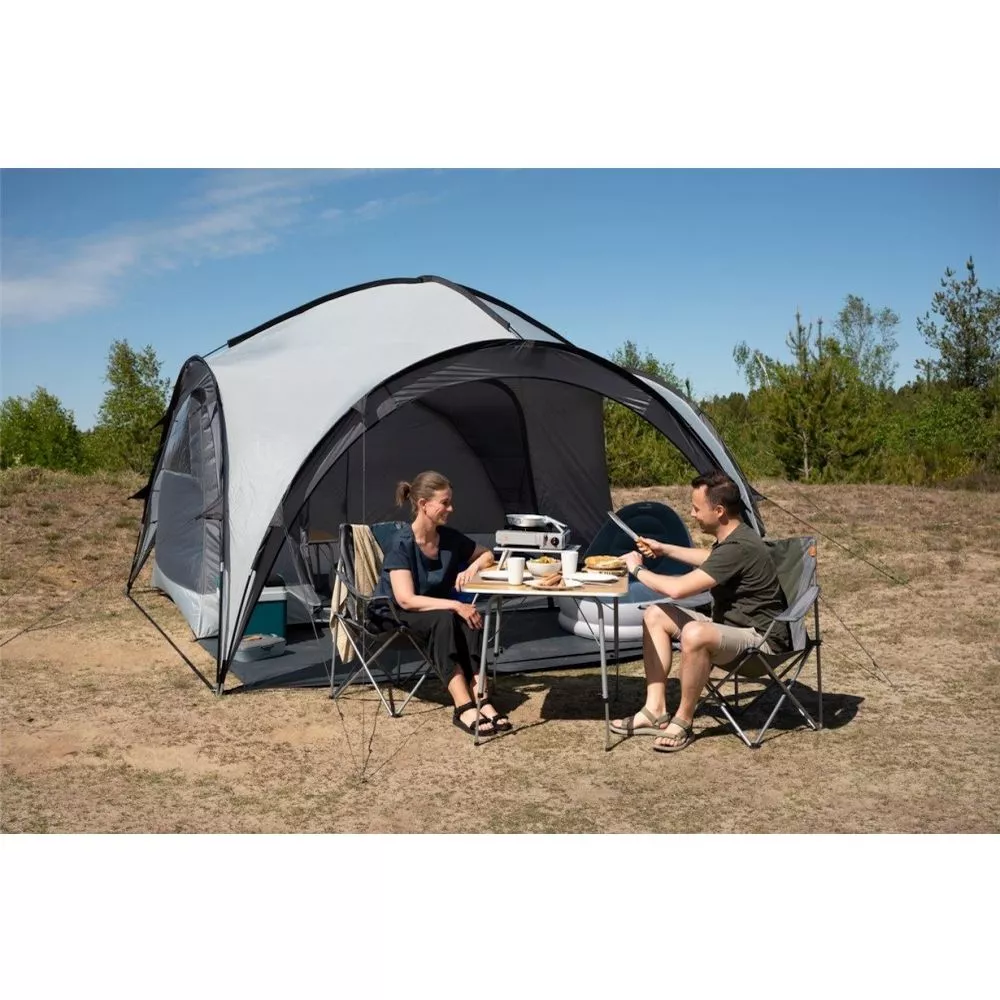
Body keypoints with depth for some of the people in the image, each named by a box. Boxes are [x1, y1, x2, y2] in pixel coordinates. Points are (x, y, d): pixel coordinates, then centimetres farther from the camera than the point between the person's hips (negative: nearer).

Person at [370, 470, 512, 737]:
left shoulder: (450, 538, -5)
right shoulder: (402, 544, -23)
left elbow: (488, 555, 10)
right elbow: (406, 600, -30)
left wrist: (474, 567, -14)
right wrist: (456, 605, -35)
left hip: (434, 612, 5)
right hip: (392, 614, -5)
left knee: (468, 620, -28)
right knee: (444, 618, -36)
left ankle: (481, 699, -34)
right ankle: (464, 707, -40)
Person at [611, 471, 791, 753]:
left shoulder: (739, 548, -27)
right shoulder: (731, 538, 4)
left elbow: (677, 588, -31)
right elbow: (710, 559, 32)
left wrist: (637, 569, -14)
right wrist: (664, 549, 26)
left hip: (760, 639, -11)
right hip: (729, 626, 11)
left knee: (695, 633, -38)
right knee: (655, 615, 3)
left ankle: (682, 723, -17)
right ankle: (655, 711, -2)